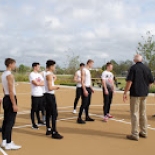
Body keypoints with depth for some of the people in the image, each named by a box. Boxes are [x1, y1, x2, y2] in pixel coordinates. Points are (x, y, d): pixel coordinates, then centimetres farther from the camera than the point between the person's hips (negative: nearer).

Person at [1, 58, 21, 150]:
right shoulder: (9, 75, -17)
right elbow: (11, 91, -22)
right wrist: (14, 104, -23)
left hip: (6, 98, 10)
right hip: (10, 99, -10)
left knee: (6, 120, 14)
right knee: (10, 122, -5)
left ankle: (4, 141, 23)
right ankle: (9, 144, 0)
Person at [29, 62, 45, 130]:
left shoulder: (39, 74, 15)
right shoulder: (32, 74, -8)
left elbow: (44, 83, 9)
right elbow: (36, 83, -18)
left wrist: (38, 83, -9)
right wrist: (41, 83, -1)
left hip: (41, 94, 7)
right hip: (35, 95, -7)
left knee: (39, 109, 18)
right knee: (34, 109, 0)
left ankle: (39, 120, 32)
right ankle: (33, 124, 7)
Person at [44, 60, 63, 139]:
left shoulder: (47, 74, 14)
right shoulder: (49, 75, -16)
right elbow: (50, 88, -23)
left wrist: (53, 79, 13)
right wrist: (56, 87, -6)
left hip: (47, 95, 10)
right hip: (50, 95, -10)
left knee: (48, 113, 15)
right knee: (54, 113, -9)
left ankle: (48, 130, 25)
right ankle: (54, 132, -8)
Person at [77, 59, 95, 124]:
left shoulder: (88, 70, 16)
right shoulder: (84, 70, -13)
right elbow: (82, 81, -19)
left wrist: (91, 88, 20)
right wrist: (84, 90, -25)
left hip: (89, 88, 9)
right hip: (85, 88, -9)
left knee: (88, 103, 14)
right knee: (84, 104, -10)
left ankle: (87, 117, 23)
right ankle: (79, 118, -5)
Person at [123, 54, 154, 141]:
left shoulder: (133, 68, -10)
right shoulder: (147, 68, 7)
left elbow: (129, 81, -16)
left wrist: (125, 92, -13)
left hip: (135, 93, -6)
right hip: (144, 94, 6)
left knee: (134, 113, -1)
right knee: (143, 113, 16)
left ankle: (135, 135, 0)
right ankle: (144, 133, 25)